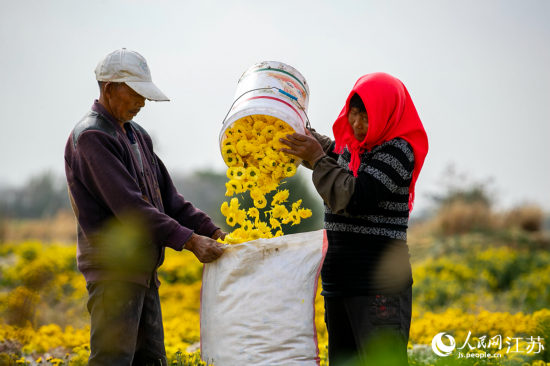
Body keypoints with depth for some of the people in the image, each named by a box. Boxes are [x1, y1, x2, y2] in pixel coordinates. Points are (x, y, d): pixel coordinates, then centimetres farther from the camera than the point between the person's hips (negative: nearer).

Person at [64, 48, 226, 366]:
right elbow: (128, 206, -21)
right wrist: (189, 240, -21)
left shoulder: (136, 134, 17)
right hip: (113, 270, -10)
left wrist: (212, 231, 3)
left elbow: (167, 195, 16)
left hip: (143, 267, 10)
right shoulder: (91, 137, -13)